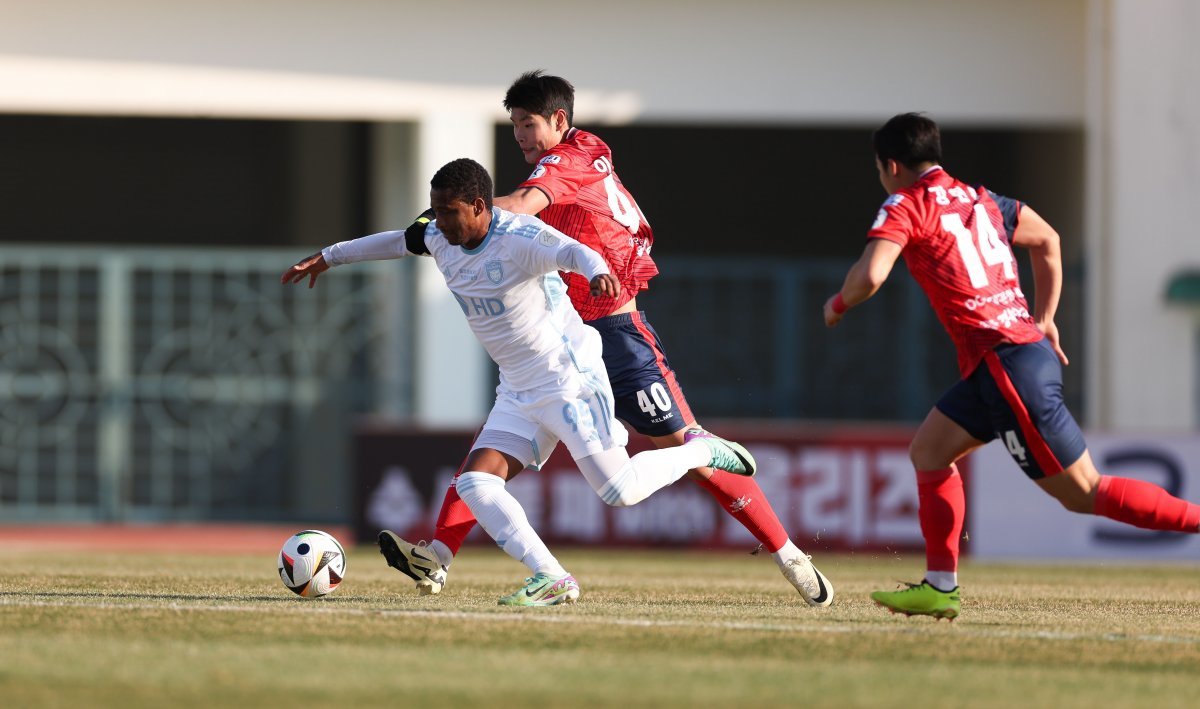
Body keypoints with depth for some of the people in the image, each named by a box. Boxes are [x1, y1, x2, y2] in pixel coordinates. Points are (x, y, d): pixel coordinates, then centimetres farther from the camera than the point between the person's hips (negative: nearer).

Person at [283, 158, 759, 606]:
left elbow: (572, 252, -40)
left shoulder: (519, 238, -22)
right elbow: (398, 242, 24)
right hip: (518, 393, 8)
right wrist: (328, 257, 33)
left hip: (570, 380, -8)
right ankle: (551, 580, -14)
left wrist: (597, 271, -64)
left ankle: (701, 450, 15)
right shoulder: (443, 240, 3)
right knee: (476, 485, -10)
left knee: (620, 491, -12)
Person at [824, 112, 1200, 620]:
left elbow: (870, 275, -19)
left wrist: (839, 304, 3)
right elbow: (1047, 240, 28)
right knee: (929, 450, 17)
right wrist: (1044, 319, 30)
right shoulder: (980, 200, 18)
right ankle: (939, 588, 15)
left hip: (1006, 364, -9)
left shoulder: (905, 207, -5)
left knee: (1083, 494, -4)